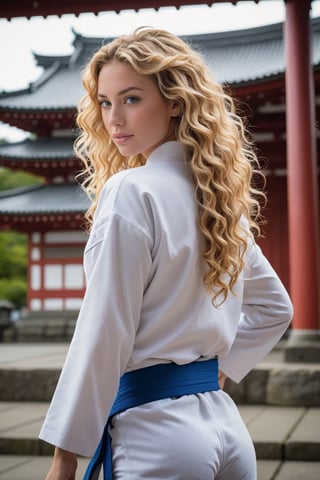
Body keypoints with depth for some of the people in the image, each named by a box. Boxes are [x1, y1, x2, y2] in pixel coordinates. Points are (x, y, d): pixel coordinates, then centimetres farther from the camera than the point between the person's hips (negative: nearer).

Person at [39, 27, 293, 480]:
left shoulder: (130, 192, -15)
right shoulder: (220, 196, 8)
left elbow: (104, 337, -16)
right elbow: (274, 308, 18)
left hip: (157, 430, -7)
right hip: (224, 424, 7)